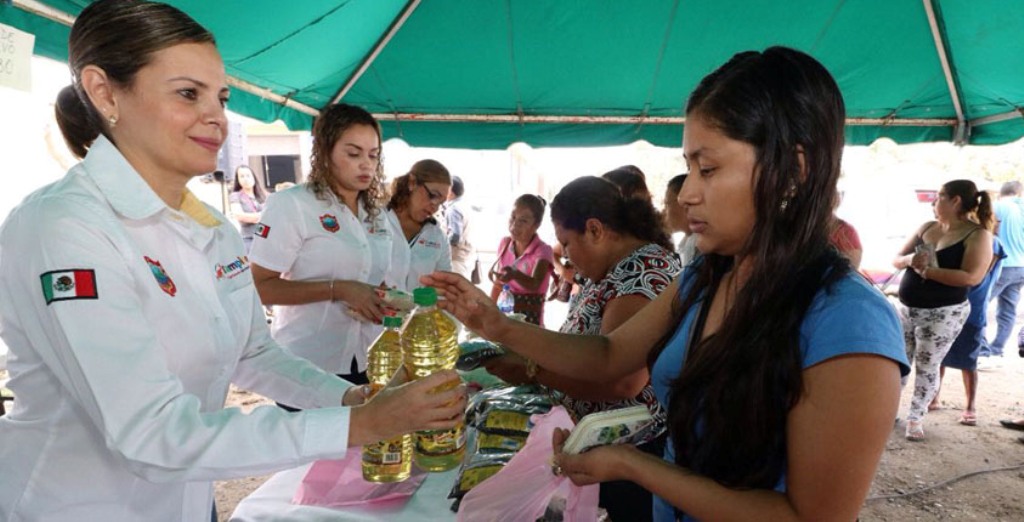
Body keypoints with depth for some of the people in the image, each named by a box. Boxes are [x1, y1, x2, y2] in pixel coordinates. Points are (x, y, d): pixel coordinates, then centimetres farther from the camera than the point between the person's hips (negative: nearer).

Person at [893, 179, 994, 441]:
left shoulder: (978, 235, -10)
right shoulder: (926, 227, 7)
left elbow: (972, 276, -23)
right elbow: (896, 260, 7)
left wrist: (927, 271, -23)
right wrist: (910, 259, -15)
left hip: (943, 313, -5)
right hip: (906, 308, 6)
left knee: (927, 366, 1)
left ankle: (916, 417, 15)